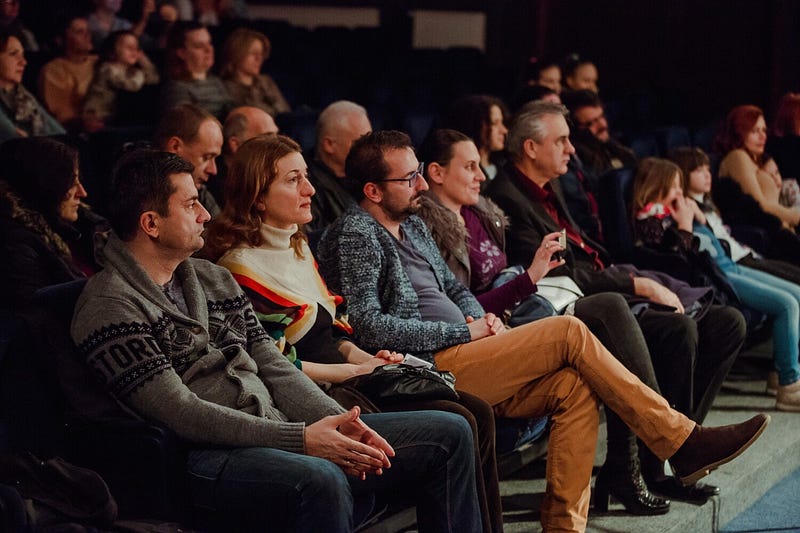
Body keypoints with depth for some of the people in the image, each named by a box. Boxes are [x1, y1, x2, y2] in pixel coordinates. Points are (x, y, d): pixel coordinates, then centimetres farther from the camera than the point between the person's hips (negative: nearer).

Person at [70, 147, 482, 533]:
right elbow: (181, 413, -16)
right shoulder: (108, 307, -8)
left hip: (276, 433, 9)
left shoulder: (216, 280, 18)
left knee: (447, 435, 2)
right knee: (319, 481, -41)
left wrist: (337, 421, -5)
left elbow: (274, 368, 15)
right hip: (204, 456, -8)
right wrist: (301, 439, -20)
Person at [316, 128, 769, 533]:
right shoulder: (355, 235, -7)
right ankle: (682, 442, -11)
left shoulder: (412, 225, 21)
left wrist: (482, 318, 6)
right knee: (569, 333, -17)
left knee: (575, 386, -14)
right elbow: (369, 327, -17)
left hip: (455, 353, 9)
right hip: (427, 366, -9)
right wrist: (464, 331, -12)